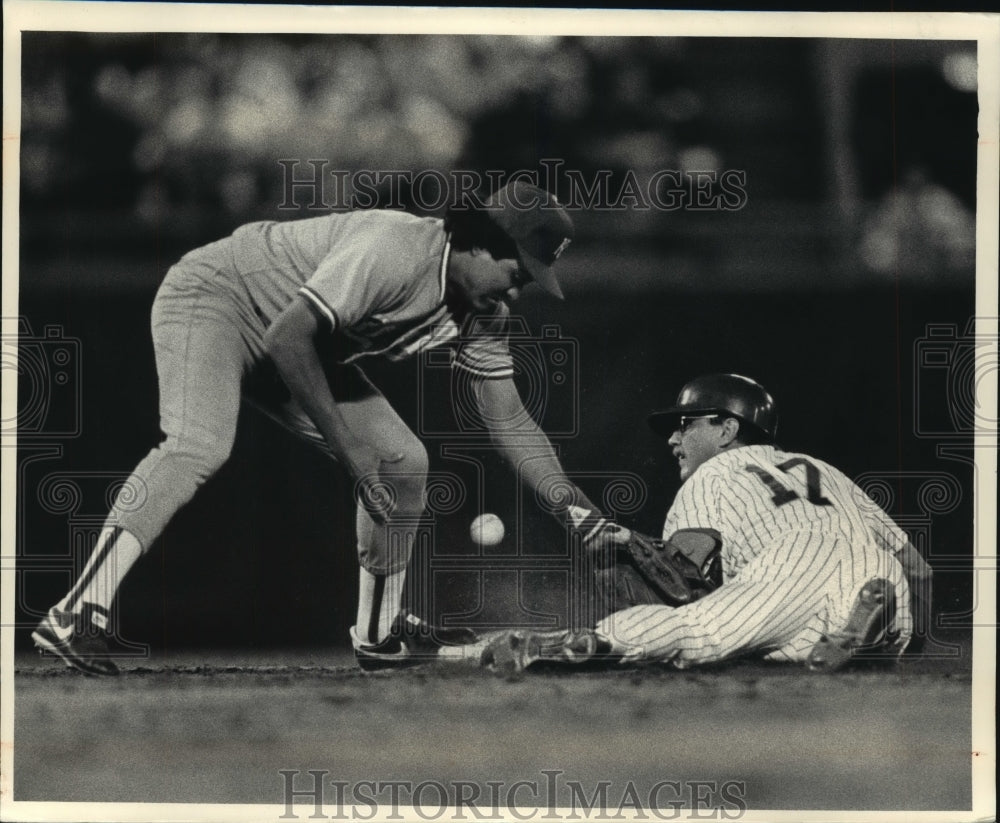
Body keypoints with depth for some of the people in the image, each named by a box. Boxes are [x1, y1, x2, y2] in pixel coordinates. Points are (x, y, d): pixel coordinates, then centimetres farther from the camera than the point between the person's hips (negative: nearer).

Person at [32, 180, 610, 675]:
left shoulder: (484, 313, -4)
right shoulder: (393, 250, -32)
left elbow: (508, 419, 3)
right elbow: (288, 340, -34)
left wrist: (570, 502, -9)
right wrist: (347, 447, -28)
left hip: (296, 346, 9)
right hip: (212, 299, -9)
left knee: (402, 461, 2)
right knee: (201, 446, -33)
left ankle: (379, 632, 17)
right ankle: (79, 614, -43)